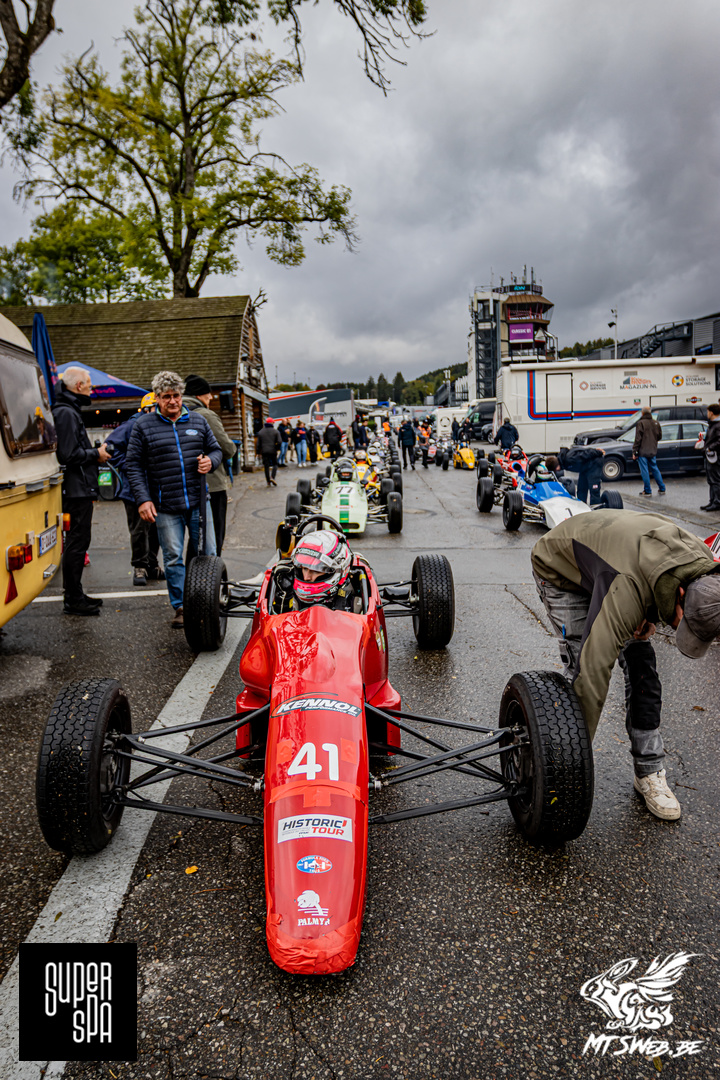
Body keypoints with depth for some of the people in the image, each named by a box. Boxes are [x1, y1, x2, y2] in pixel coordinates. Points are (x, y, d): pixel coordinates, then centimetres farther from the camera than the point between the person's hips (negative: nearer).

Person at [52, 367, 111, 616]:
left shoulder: (69, 411, 19)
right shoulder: (66, 413, -15)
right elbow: (68, 455, -22)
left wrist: (96, 451, 10)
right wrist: (96, 454, -10)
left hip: (79, 490, 11)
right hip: (76, 490, -11)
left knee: (76, 541, 16)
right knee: (77, 542, -5)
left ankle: (74, 594, 25)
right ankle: (73, 600, 3)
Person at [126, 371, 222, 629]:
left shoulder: (198, 421, 10)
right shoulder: (143, 426, 2)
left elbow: (215, 449, 19)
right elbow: (133, 465, 1)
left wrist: (211, 461, -6)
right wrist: (143, 499, -8)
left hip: (198, 501, 2)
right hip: (165, 506, -2)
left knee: (207, 553, 7)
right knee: (173, 558, 3)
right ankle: (180, 607, 14)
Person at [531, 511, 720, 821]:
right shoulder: (629, 588, -46)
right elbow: (595, 665, -45)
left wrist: (650, 615, -12)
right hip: (559, 570, -6)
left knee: (641, 665, -2)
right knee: (582, 666, -15)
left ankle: (649, 773, 9)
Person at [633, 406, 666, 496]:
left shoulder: (641, 423, -13)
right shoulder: (656, 423, 6)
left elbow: (638, 439, -15)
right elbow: (659, 436, 14)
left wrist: (634, 452, -11)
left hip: (643, 452, -6)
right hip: (652, 451, 6)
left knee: (645, 471, -1)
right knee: (655, 469, 16)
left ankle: (647, 491, 2)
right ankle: (662, 489, 18)